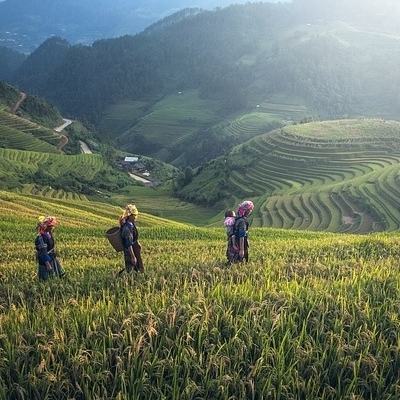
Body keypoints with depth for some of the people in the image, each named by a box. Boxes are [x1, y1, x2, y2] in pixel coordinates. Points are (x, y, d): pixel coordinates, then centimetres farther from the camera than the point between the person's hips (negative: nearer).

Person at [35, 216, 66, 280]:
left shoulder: (49, 233, 1)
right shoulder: (41, 238, -26)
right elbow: (43, 252, -27)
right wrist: (47, 264, -27)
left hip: (53, 258, 9)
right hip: (45, 260, -9)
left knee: (61, 274, 15)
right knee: (45, 279, 2)